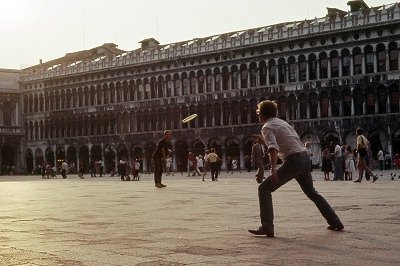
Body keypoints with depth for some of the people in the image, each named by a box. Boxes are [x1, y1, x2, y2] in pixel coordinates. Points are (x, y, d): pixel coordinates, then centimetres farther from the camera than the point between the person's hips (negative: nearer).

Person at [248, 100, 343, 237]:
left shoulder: (267, 127, -3)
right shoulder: (282, 122, 22)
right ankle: (335, 222, 31)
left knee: (264, 189, -3)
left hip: (293, 160, -8)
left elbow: (273, 148, -21)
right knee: (312, 192, 27)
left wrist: (273, 169, -31)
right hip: (305, 157, 9)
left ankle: (267, 227, -11)